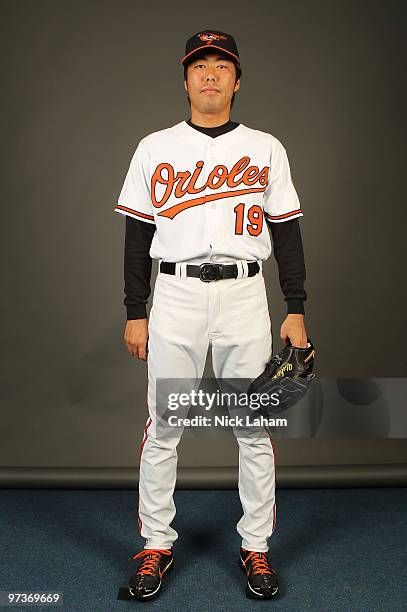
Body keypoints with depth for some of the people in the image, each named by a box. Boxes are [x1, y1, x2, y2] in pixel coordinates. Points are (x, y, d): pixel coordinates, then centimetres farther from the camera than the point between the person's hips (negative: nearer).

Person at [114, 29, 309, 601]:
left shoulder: (265, 149, 9)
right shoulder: (155, 148, 8)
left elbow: (286, 231, 7)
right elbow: (138, 234, 7)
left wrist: (296, 310, 1)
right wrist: (135, 313, 2)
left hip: (245, 296, 0)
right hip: (175, 295, 0)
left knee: (256, 427, 4)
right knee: (162, 427, 4)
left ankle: (256, 546, 19)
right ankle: (157, 544, 20)